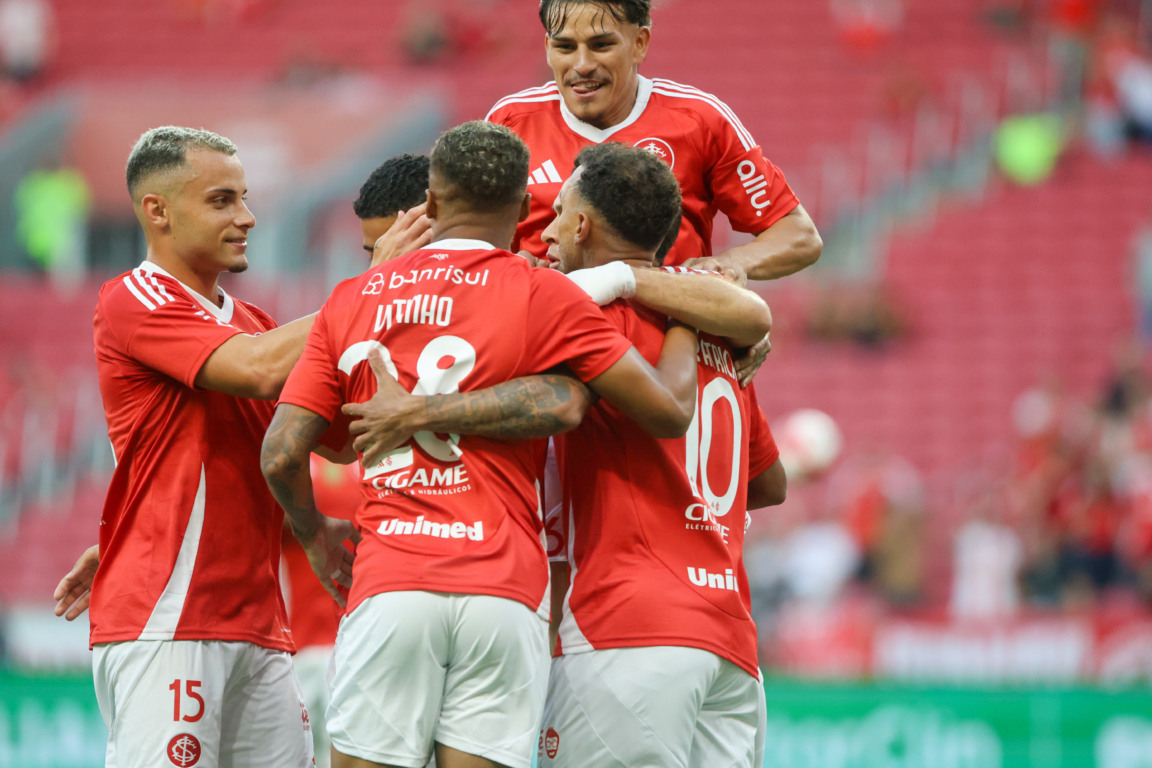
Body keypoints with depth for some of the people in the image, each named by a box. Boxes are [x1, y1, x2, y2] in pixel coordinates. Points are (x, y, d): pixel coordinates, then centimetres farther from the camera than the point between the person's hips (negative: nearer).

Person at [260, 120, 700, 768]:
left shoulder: (351, 302, 12)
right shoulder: (544, 295, 3)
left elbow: (282, 456, 7)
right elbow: (668, 411, 1)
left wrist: (316, 537, 26)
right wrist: (683, 325, 20)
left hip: (388, 588, 1)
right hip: (504, 591, -1)